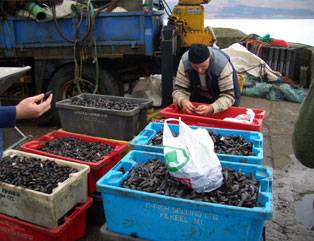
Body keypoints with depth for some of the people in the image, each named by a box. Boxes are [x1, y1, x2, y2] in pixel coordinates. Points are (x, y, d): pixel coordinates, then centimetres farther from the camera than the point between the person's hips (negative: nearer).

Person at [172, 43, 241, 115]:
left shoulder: (222, 64, -33)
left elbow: (228, 96, -33)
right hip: (199, 97, 1)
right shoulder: (184, 61, -25)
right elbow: (179, 89, -21)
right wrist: (182, 101, -44)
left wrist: (211, 108, -51)